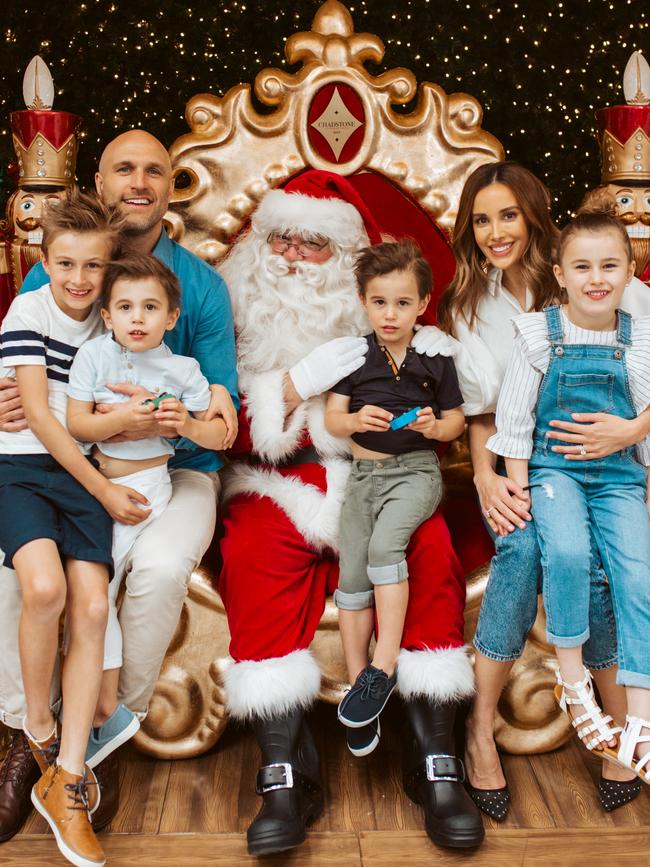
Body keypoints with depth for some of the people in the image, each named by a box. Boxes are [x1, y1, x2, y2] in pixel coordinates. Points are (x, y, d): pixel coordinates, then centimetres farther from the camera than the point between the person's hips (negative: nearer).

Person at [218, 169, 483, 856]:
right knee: (256, 551, -32)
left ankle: (435, 758, -21)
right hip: (275, 487, -1)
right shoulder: (237, 314, 8)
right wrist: (296, 385, -10)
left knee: (429, 543, -28)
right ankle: (284, 773, -30)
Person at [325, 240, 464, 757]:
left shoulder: (435, 360, 2)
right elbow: (332, 418, 6)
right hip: (364, 472, 3)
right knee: (351, 572, -7)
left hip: (416, 471, -3)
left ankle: (383, 666, -22)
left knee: (384, 543, -29)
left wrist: (434, 426, -15)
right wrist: (355, 420, -16)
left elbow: (456, 421, 7)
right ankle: (358, 680, 3)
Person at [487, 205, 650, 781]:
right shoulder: (540, 335, -4)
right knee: (567, 552, -30)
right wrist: (519, 489, -4)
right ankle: (572, 680, -8)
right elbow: (514, 418, -1)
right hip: (554, 468, -2)